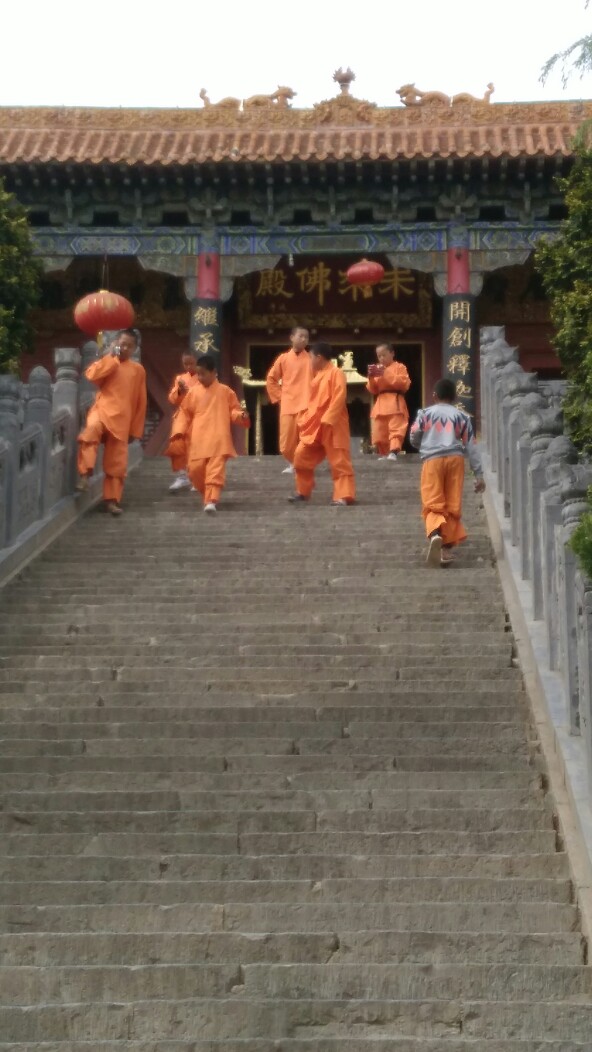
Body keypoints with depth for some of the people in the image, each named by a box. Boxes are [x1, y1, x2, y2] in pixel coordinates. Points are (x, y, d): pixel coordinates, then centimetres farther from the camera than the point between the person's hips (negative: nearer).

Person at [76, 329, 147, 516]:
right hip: (102, 410, -2)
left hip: (121, 421, 2)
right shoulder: (107, 363, 7)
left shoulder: (137, 370, 10)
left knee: (117, 464, 2)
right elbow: (91, 375, -15)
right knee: (91, 429, -37)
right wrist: (111, 357, -6)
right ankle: (85, 474, -30)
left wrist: (135, 429, 12)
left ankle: (112, 500, 14)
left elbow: (141, 402, 14)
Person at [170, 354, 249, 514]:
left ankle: (211, 501, -23)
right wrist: (179, 431, -1)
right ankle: (209, 496, 23)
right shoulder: (193, 392, 9)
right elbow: (184, 413, 12)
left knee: (215, 470, -15)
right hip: (197, 441, 3)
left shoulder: (225, 391, 6)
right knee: (195, 469, 0)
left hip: (218, 440, -3)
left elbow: (233, 410, 11)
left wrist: (241, 415, -11)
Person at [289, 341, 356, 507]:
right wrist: (304, 419, 12)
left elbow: (339, 399, -19)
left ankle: (344, 496, -6)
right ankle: (303, 492, 21)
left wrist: (327, 420, -24)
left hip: (331, 427, -9)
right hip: (314, 426, 9)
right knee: (301, 457, 8)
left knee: (339, 462, -6)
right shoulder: (318, 375, 17)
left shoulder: (336, 374, -10)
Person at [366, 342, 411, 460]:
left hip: (395, 404, -5)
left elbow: (404, 384, -9)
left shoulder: (399, 367, 6)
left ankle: (393, 452, -30)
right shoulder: (377, 369, 19)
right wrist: (371, 378, -3)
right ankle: (383, 454, 11)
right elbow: (372, 390, 17)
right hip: (380, 405, 5)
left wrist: (386, 374, -11)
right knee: (379, 432, 2)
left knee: (396, 428, -18)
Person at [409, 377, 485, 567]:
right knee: (453, 506, 7)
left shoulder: (425, 414, 12)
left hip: (432, 460, -1)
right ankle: (447, 547, 5)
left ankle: (434, 534, -35)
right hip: (455, 459, 1)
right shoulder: (462, 416, 14)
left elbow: (413, 438, 11)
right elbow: (471, 446, 10)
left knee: (433, 504, -6)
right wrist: (479, 474, 10)